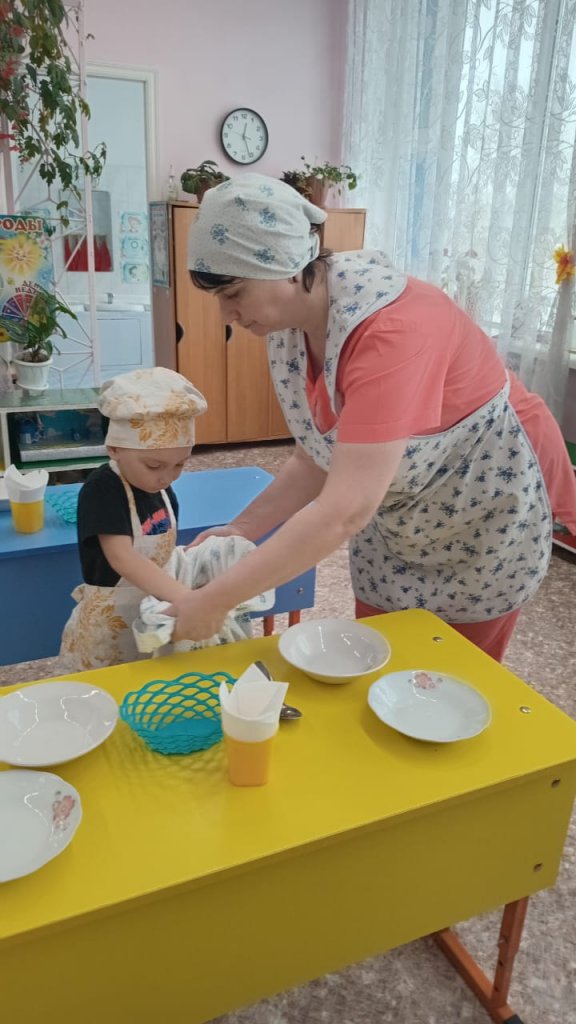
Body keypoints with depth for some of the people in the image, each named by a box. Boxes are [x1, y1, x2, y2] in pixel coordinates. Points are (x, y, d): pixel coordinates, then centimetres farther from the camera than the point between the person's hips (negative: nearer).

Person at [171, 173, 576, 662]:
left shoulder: (390, 330, -37)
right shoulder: (289, 325, -11)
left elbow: (344, 511, -41)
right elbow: (320, 458, -3)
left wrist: (217, 599, -36)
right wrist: (243, 528, -14)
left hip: (485, 514, -6)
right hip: (393, 517, 7)